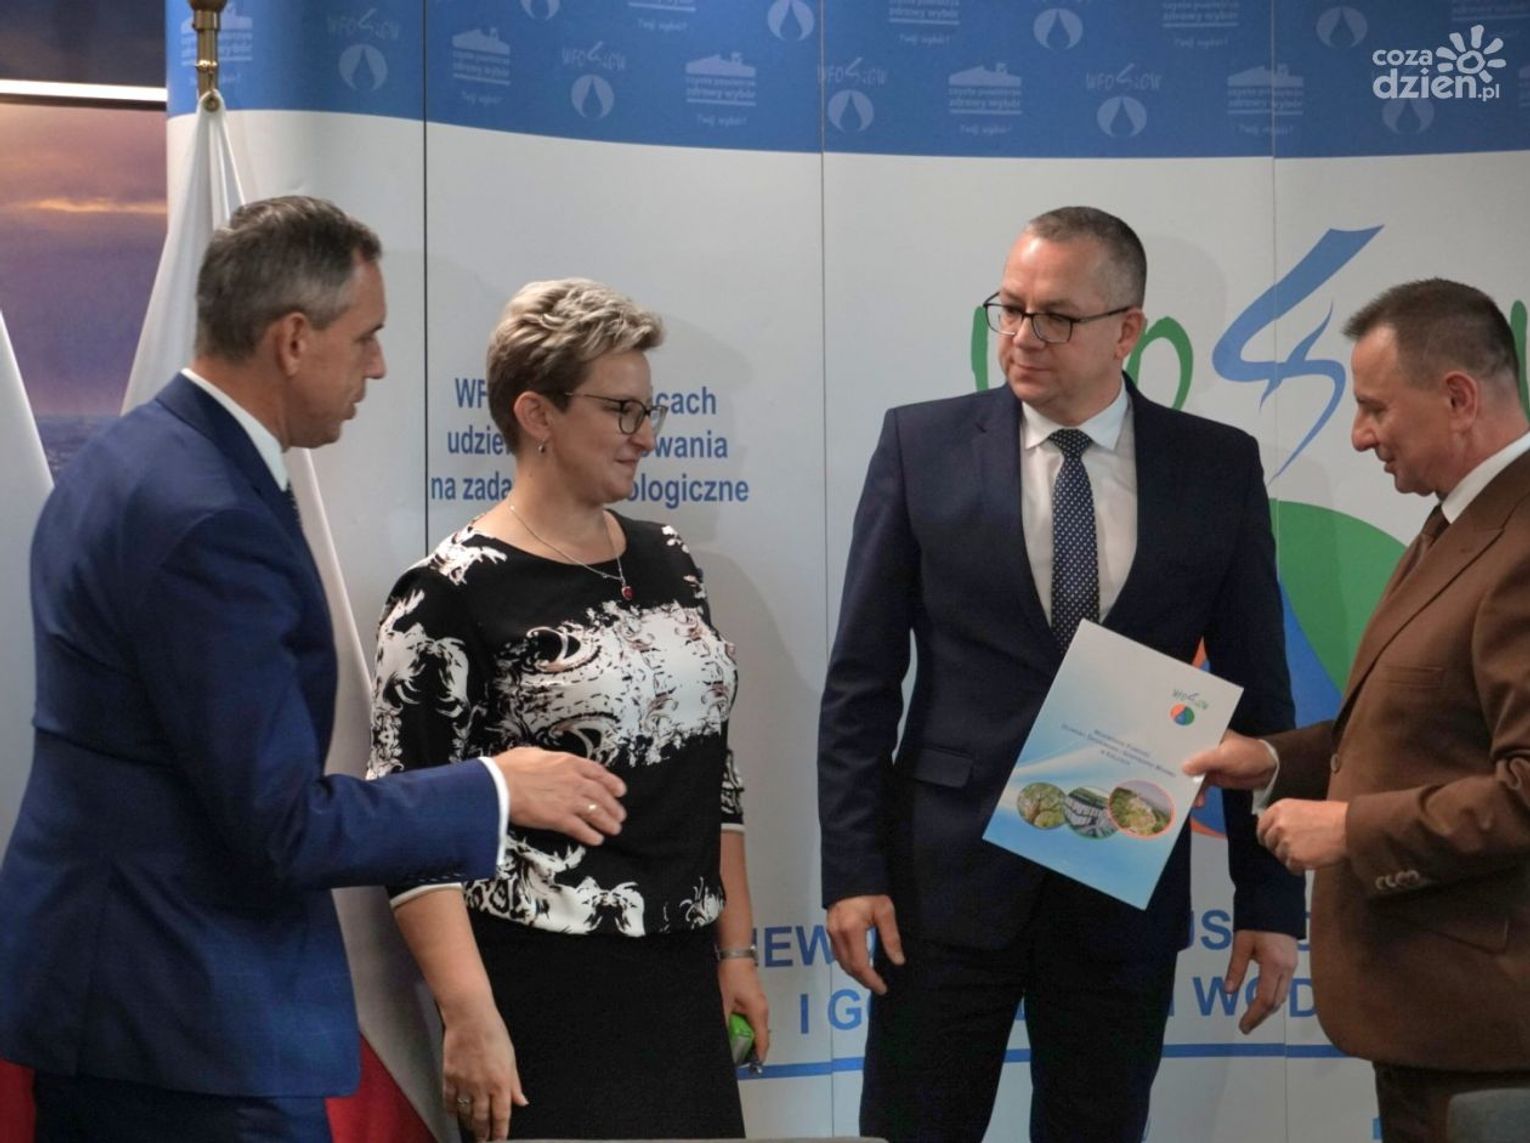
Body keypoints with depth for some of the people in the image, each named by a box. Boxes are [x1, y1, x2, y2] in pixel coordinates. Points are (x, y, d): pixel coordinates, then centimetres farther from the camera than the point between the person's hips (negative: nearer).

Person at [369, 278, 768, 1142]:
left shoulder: (666, 561, 9)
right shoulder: (454, 596, -11)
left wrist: (735, 947, 12)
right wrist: (471, 1019, -18)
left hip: (680, 982, 6)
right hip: (546, 997, -6)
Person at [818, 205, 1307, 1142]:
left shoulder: (1220, 468, 1)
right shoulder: (923, 446, -1)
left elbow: (1258, 699, 4)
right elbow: (863, 681, -1)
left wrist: (1272, 900, 2)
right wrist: (854, 871, -7)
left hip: (1127, 889, 1)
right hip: (949, 875, -1)